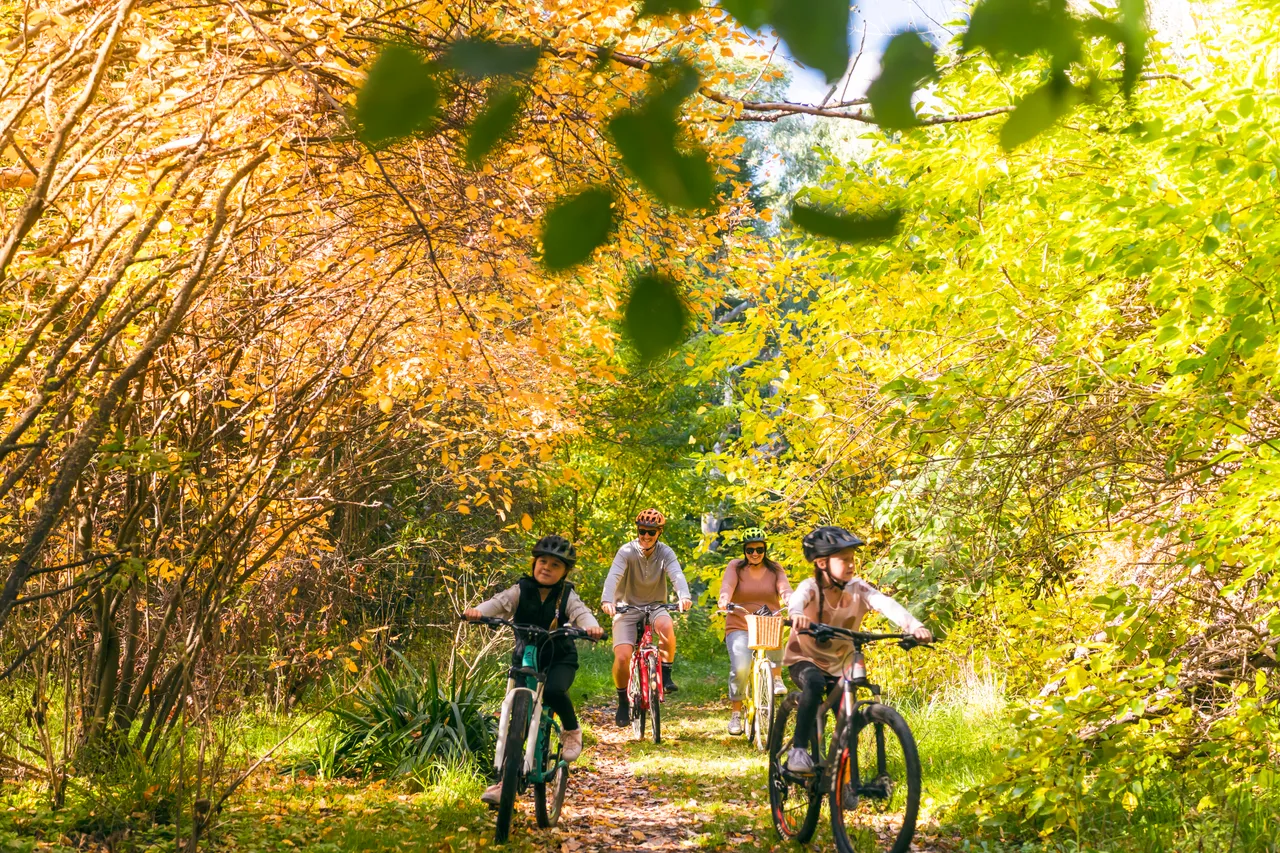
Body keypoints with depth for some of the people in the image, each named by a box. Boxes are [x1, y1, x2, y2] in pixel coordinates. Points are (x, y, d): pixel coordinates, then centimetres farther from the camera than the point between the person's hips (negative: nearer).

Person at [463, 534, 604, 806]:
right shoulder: (521, 590, -4)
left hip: (560, 659, -2)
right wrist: (478, 611, -41)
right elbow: (499, 603, -19)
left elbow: (581, 612, -21)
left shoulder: (566, 596, -5)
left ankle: (571, 731, -2)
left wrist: (591, 626, -45)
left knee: (553, 691, -33)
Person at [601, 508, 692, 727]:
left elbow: (677, 575, -25)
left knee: (666, 625, -35)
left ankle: (666, 674, -14)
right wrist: (607, 600, -48)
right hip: (628, 608, -1)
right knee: (622, 657, -18)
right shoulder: (627, 551, -13)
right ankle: (623, 701, 7)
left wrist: (684, 596, -47)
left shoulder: (665, 553, -8)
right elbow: (613, 576, -28)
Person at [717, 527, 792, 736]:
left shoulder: (775, 569, 9)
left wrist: (790, 598, -35)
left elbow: (784, 586, -11)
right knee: (740, 668, -22)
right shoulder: (735, 567, 4)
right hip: (739, 627, -1)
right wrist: (724, 599, -39)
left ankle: (776, 677, -17)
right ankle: (735, 714, -4)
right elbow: (727, 585, -15)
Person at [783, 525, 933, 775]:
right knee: (814, 685, -36)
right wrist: (796, 614, -70)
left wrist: (914, 626, -46)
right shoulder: (811, 587, -21)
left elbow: (885, 604, -28)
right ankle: (798, 750, -27)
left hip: (839, 664, 4)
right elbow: (798, 598, -44)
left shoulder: (857, 588, -13)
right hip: (805, 659, -4)